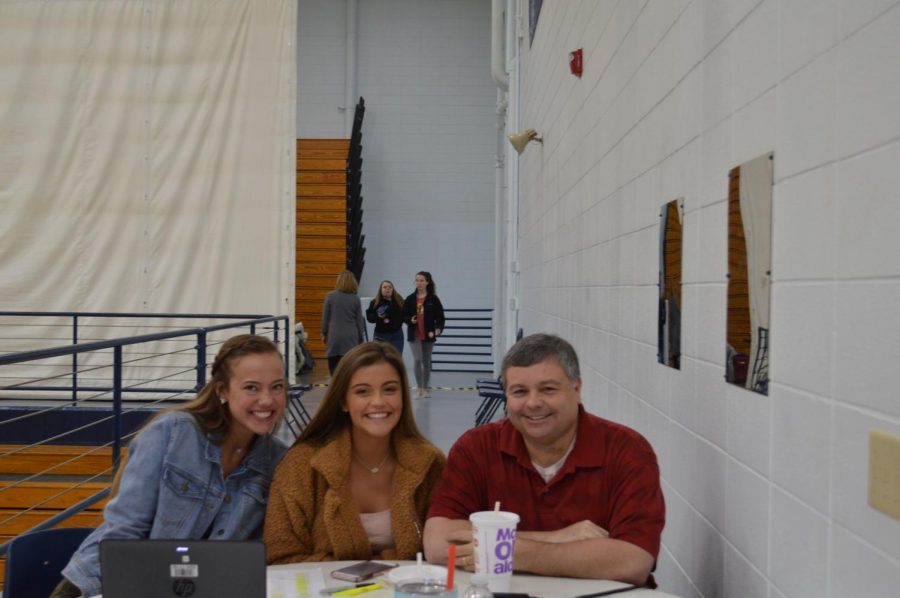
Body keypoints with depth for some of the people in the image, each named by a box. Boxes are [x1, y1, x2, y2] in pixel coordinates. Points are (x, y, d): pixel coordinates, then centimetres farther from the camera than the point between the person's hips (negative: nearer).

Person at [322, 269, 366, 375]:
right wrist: (361, 338, 14)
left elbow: (325, 317, 2)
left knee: (334, 367, 5)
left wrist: (324, 333, 14)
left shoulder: (330, 296, -4)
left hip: (334, 336, -1)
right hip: (351, 337, 1)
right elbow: (359, 320, 5)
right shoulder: (355, 299, 0)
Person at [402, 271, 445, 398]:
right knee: (417, 360, -12)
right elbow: (404, 315, 6)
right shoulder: (410, 299, 1)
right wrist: (410, 320, -15)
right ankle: (419, 388, -6)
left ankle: (425, 388, 22)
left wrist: (438, 329, -20)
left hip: (428, 335, 0)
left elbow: (440, 317, -4)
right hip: (414, 335, 0)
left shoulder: (433, 299, -3)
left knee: (426, 362, 10)